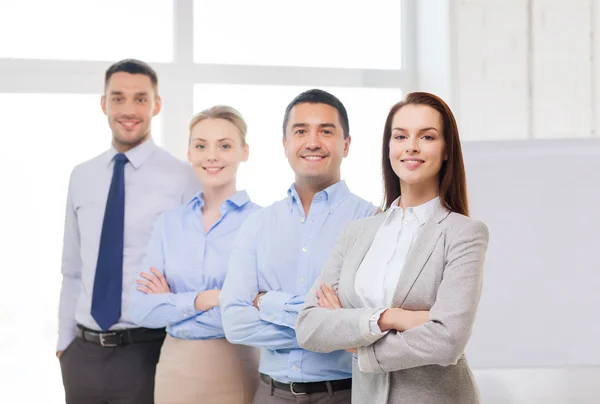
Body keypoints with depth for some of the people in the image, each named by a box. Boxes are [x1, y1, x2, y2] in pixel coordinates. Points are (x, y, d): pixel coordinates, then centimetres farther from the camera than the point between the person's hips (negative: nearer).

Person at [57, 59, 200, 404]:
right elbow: (72, 270, 12)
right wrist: (65, 340, 10)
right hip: (83, 353, 4)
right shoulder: (81, 177, 7)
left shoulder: (184, 178, -8)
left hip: (146, 352, -4)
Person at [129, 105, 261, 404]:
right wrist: (204, 299, -16)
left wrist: (173, 302, -9)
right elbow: (141, 309, -2)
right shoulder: (169, 222, 4)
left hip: (235, 372, -4)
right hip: (174, 368, 4)